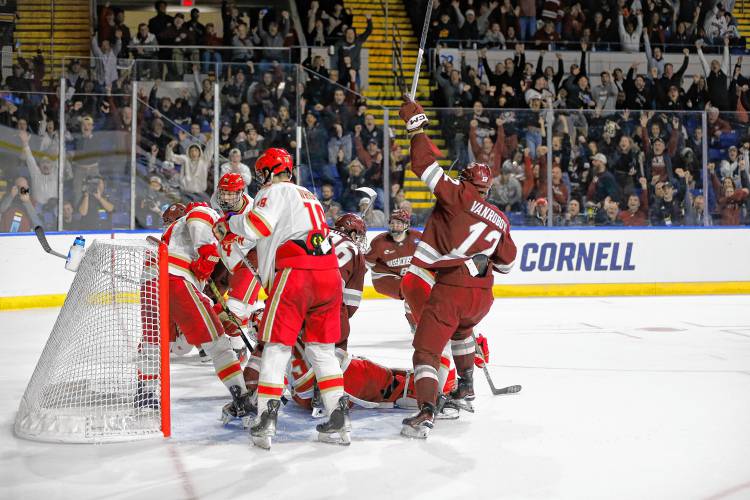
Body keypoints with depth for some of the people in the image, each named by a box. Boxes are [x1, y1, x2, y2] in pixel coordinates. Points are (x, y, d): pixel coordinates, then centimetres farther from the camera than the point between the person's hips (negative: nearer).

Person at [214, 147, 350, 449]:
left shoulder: (275, 191, 4)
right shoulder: (309, 196, 30)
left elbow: (257, 225, -12)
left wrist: (228, 224, 6)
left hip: (295, 272, -7)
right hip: (329, 273, 7)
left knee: (277, 347, 0)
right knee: (321, 349, 14)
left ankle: (266, 421, -3)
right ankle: (339, 419, 9)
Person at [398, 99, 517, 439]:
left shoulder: (458, 196, -1)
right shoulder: (500, 219, 14)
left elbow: (426, 165, -7)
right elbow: (506, 262, 20)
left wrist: (416, 125, 2)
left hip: (451, 289, -6)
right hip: (482, 295, 6)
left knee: (427, 349, -5)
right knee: (461, 329, 37)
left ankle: (426, 413, -23)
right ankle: (466, 390, 41)